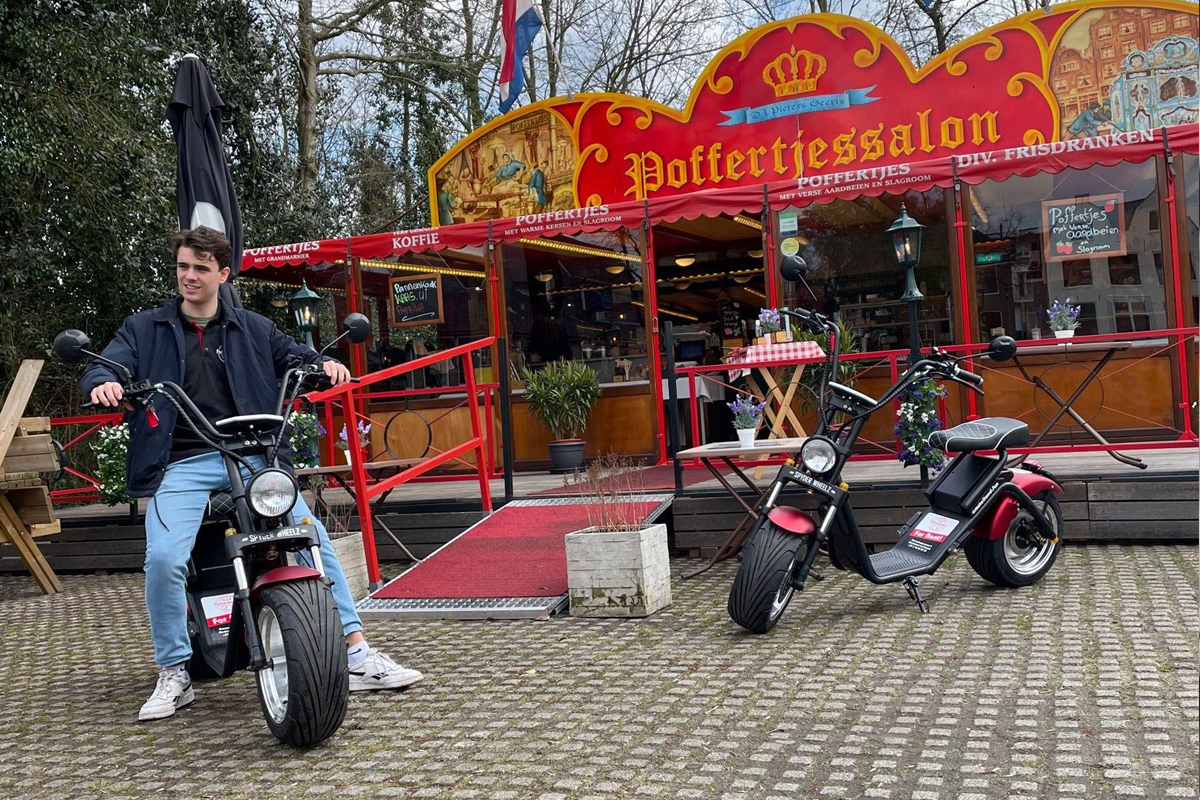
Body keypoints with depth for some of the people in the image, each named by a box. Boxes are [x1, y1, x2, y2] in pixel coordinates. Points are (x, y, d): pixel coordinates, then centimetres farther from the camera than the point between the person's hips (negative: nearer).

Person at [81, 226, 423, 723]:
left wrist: (324, 364, -8)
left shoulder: (253, 329, 19)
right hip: (181, 465, 0)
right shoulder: (144, 329, 17)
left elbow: (293, 356, 16)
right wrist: (102, 383, -19)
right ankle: (173, 675, -3)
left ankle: (358, 657, -11)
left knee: (314, 536, -18)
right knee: (164, 558, -25)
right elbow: (104, 365, 6)